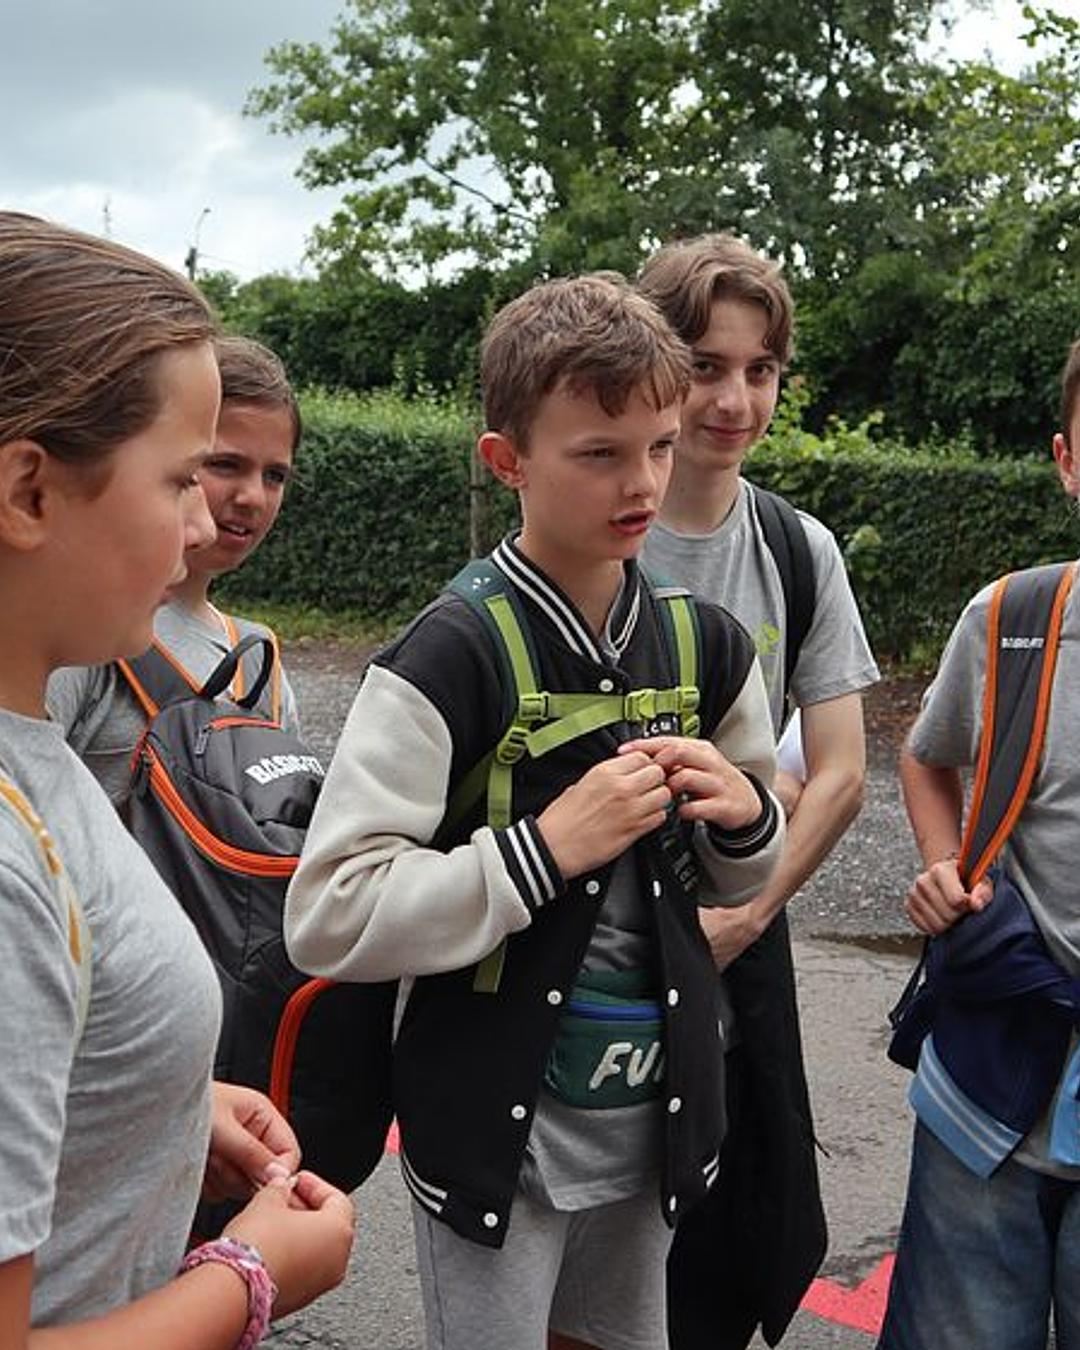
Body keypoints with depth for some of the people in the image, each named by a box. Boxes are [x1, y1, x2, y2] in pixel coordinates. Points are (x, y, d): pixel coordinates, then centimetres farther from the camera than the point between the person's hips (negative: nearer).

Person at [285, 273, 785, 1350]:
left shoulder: (704, 645, 0)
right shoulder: (449, 659, -18)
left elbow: (744, 877, 13)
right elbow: (328, 919, -23)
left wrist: (741, 813, -10)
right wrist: (548, 846, -27)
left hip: (652, 1107, 6)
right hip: (495, 1123, -6)